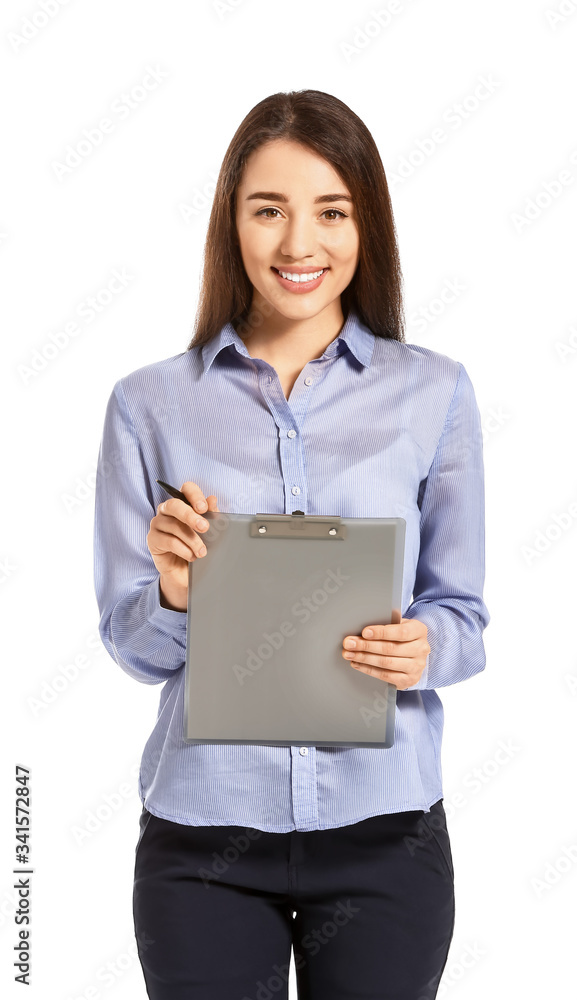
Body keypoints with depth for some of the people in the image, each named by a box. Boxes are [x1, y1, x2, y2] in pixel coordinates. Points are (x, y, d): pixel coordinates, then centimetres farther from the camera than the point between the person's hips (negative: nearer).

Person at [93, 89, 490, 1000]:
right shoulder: (150, 403, 0)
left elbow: (464, 615, 5)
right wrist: (174, 595, -19)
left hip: (383, 829, 1)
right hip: (203, 830, 0)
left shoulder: (434, 393, 1)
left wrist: (424, 647, -17)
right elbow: (131, 644, 3)